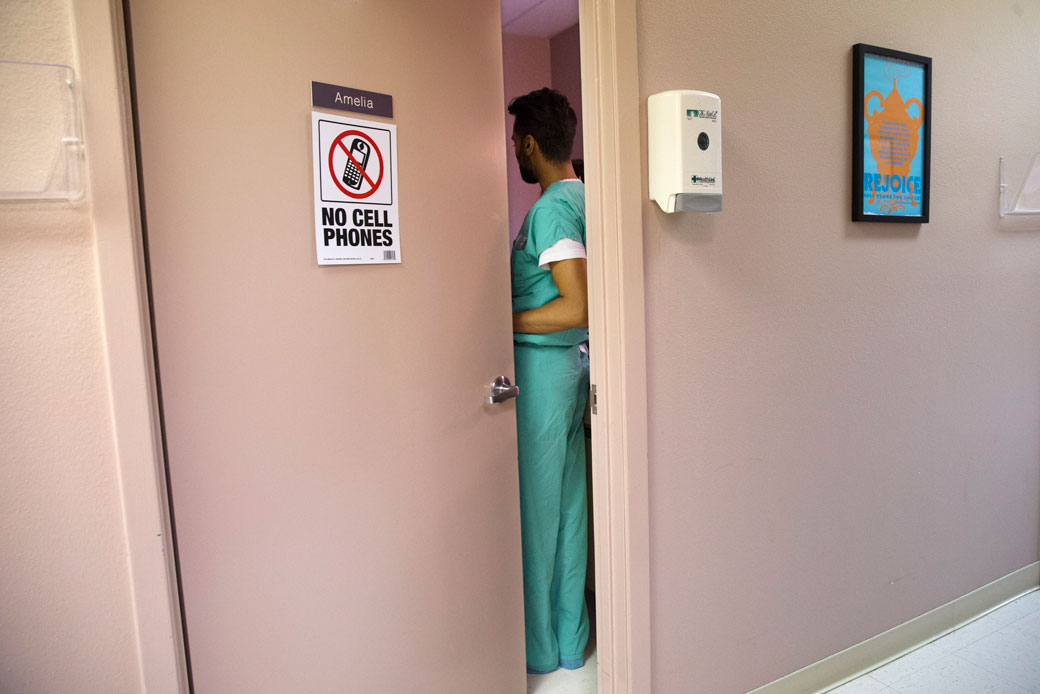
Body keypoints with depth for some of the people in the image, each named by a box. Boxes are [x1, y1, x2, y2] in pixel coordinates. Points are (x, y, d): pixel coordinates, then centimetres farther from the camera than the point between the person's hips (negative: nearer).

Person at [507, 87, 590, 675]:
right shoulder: (585, 197, 13)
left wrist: (507, 322, -15)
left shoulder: (550, 208, -16)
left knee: (535, 504, 2)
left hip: (541, 363, -9)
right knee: (568, 499, 14)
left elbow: (578, 307, -24)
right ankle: (571, 638, 28)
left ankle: (538, 647, 19)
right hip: (576, 362, 9)